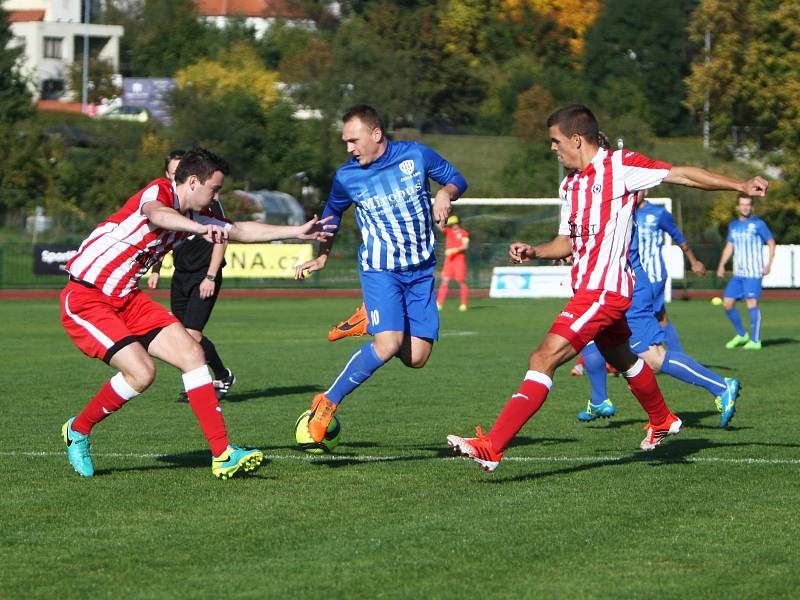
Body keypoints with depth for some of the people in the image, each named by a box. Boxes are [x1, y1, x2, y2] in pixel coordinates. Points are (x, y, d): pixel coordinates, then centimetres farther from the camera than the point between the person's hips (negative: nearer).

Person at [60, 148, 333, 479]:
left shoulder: (192, 215, 9)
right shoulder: (158, 191, -18)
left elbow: (241, 230, 21)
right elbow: (156, 215, -43)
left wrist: (298, 231, 17)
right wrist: (201, 228, -62)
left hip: (127, 299, 9)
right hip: (84, 300, -9)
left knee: (191, 353, -4)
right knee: (141, 372, -21)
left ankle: (223, 454, -5)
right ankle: (77, 431, 4)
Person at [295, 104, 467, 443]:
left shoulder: (416, 155, -5)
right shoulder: (347, 177, -4)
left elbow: (456, 180, 8)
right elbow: (332, 213, 16)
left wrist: (445, 193, -13)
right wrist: (322, 256, 10)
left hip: (421, 270, 3)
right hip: (380, 270, -3)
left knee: (416, 358, -4)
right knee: (388, 345, -25)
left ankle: (373, 324, 26)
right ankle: (327, 404, -13)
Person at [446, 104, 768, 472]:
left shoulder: (619, 166, -10)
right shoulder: (570, 185, 14)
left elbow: (682, 175, -7)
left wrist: (739, 186, -10)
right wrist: (534, 252, 1)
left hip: (604, 291, -10)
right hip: (587, 289, 10)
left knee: (544, 359, -18)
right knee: (621, 359, 29)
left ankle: (492, 447, -24)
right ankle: (662, 421, 54)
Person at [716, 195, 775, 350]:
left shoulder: (758, 224, -4)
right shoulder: (733, 225, 13)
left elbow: (771, 243, -1)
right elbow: (729, 246, 21)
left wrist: (768, 264, -12)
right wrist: (721, 265, 10)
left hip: (753, 273, -7)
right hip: (738, 273, 7)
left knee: (751, 303, -15)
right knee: (727, 303, 5)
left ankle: (755, 340, -11)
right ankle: (741, 335, 22)